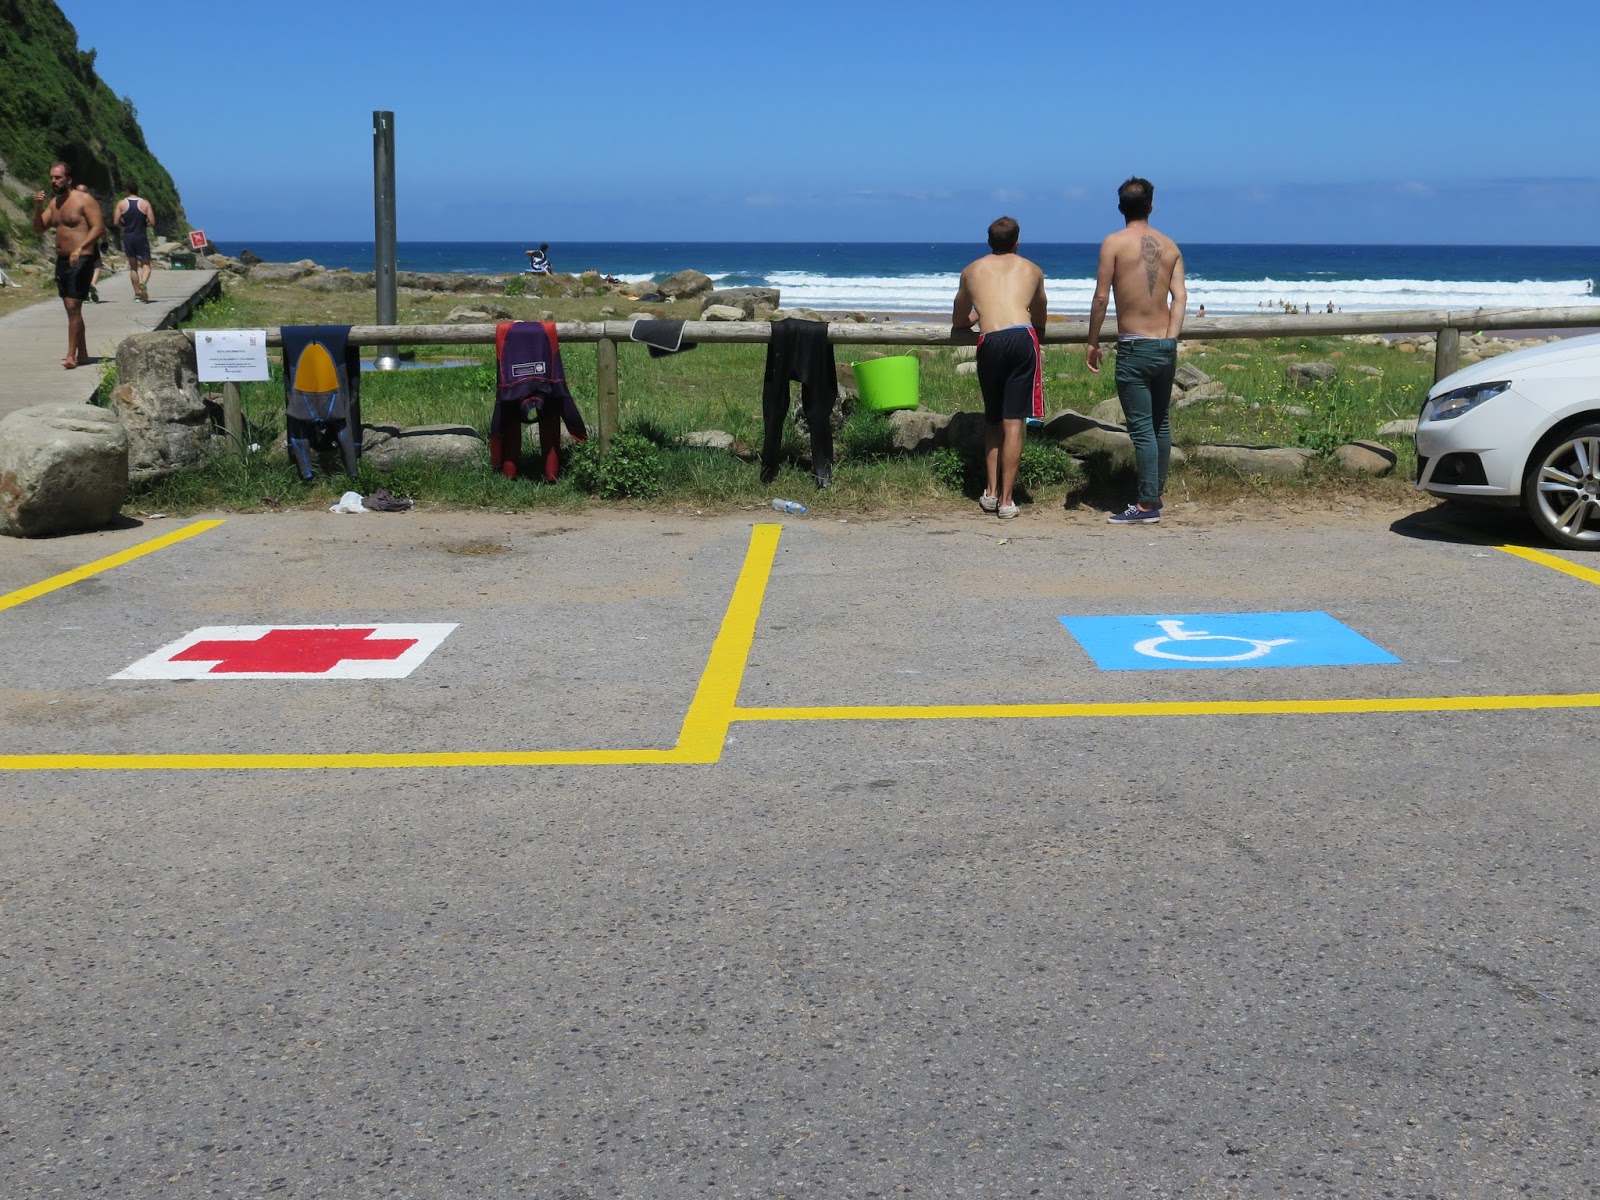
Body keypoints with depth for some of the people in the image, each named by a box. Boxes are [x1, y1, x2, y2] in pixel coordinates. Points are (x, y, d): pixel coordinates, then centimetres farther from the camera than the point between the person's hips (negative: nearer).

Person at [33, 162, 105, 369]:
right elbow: (38, 228, 14)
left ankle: (71, 355, -13)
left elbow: (99, 227, -16)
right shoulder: (54, 203, 15)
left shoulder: (84, 200, -8)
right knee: (72, 309, 10)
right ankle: (82, 354, 17)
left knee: (73, 307, -14)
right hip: (61, 260, 8)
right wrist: (37, 207, -4)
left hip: (80, 261, -8)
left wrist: (80, 248, -28)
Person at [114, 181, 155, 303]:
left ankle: (137, 293, 12)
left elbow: (116, 222, -6)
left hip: (128, 237, 1)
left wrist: (124, 225, 14)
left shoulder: (121, 203, -3)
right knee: (145, 264, 3)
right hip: (141, 237, -1)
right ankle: (143, 282, -30)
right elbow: (152, 222, -8)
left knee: (133, 266, 12)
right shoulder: (145, 203, -4)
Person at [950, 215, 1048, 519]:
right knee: (1013, 423, -1)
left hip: (990, 343, 1)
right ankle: (1006, 500, -1)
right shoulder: (1032, 270, 25)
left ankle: (991, 491, 15)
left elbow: (958, 322, 34)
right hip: (1023, 338, -1)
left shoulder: (972, 270, 24)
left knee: (992, 420, 18)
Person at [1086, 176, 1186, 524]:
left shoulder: (1114, 243, -5)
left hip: (1134, 348, -5)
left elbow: (1102, 296, -9)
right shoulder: (1170, 246, 9)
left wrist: (1092, 342, -2)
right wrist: (1170, 339, -2)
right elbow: (1180, 296, -1)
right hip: (1166, 346, 5)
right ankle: (1155, 494, 25)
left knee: (1142, 427, -5)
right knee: (1160, 423, 15)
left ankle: (1147, 505, -4)